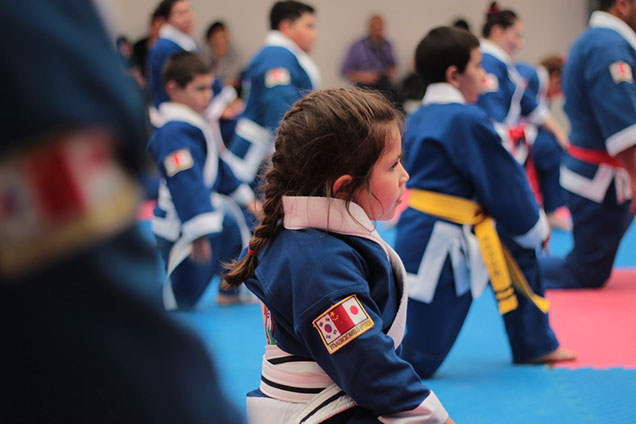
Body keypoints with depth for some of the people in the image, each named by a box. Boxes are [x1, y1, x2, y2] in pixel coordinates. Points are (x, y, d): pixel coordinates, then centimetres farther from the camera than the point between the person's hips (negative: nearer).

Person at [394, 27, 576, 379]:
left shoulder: (416, 120, 11)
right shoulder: (468, 121, -16)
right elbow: (503, 185, -8)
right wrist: (535, 227, 11)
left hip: (415, 229, 10)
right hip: (439, 247, -10)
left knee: (516, 250, 24)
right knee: (417, 362, -3)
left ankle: (533, 346, 32)